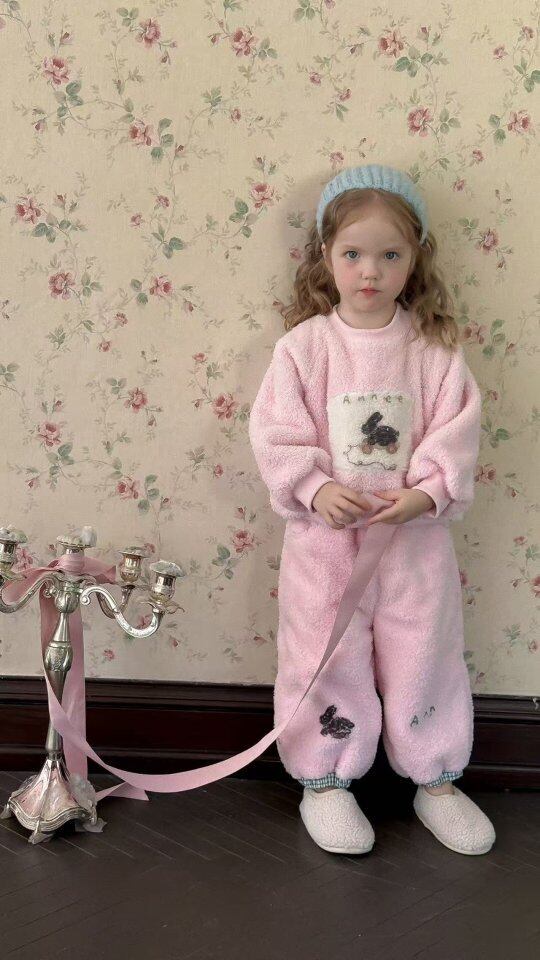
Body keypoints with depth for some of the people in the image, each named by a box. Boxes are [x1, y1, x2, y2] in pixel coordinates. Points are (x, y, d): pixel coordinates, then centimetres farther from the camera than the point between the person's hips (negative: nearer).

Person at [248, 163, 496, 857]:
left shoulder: (435, 346, -2)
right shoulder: (303, 346, -5)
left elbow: (455, 433, -5)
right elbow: (276, 433, -7)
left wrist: (426, 494, -19)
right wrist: (317, 490, -21)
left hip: (416, 533, 1)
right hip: (325, 534, -1)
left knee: (423, 656, 12)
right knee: (327, 659, 9)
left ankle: (436, 780, 32)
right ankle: (324, 782, 28)